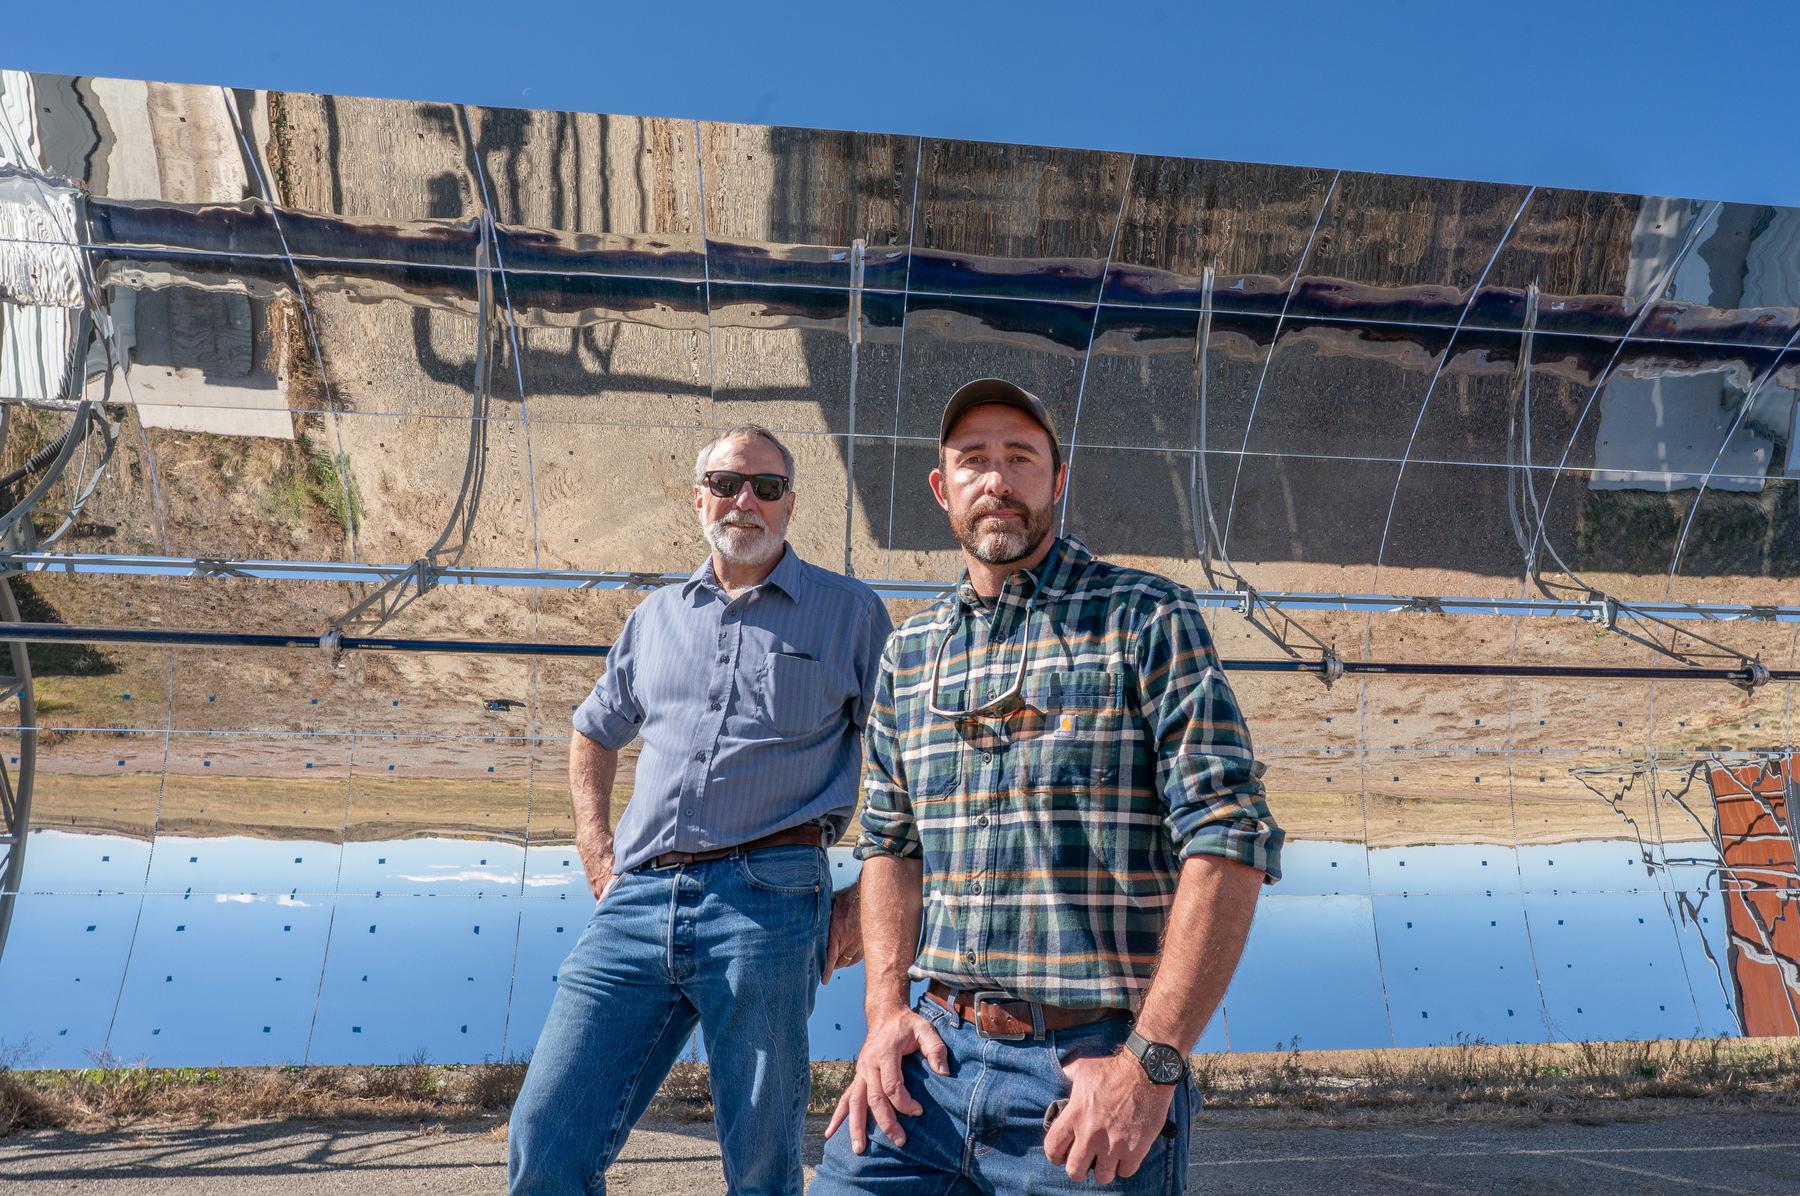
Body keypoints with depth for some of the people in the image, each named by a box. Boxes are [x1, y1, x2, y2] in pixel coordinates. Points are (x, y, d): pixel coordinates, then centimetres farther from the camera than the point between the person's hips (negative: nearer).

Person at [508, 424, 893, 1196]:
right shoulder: (655, 617, 17)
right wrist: (594, 848, 18)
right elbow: (594, 732, 31)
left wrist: (869, 896, -1)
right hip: (638, 901, 4)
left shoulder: (850, 614, 6)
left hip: (763, 901, -3)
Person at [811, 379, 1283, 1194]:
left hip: (1092, 1069, -3)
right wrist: (887, 1009, 2)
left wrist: (1150, 1063, -17)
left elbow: (1229, 842, -12)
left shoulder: (1148, 620, -6)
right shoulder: (908, 654, 8)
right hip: (936, 1056, 4)